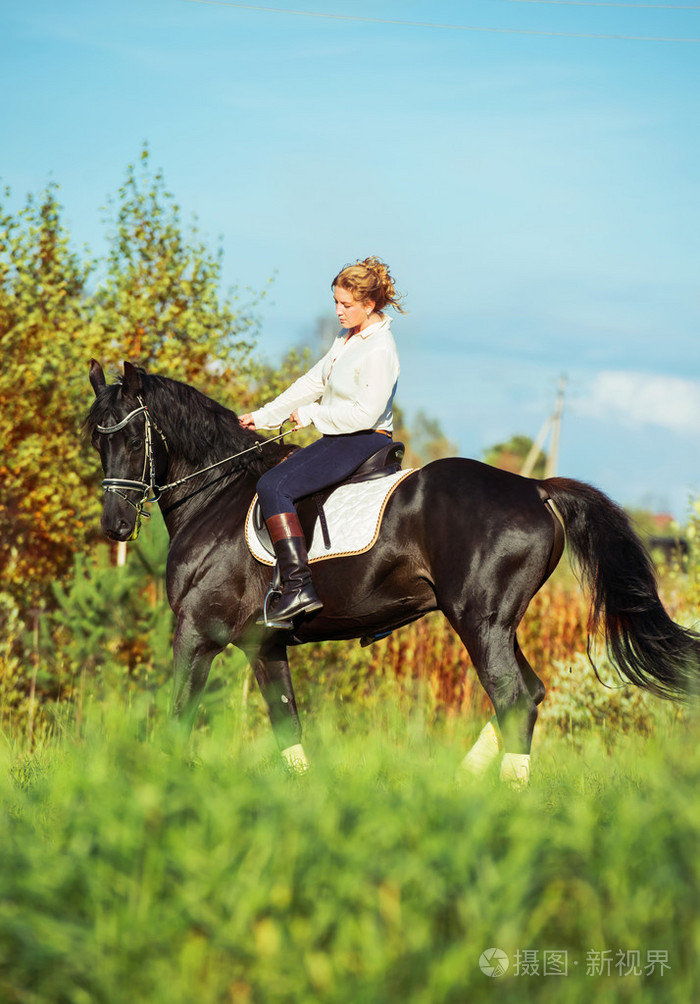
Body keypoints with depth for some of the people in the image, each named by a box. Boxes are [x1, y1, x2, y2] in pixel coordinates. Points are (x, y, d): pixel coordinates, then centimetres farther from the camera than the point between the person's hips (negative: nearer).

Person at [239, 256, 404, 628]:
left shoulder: (379, 351, -18)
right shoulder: (348, 338, 13)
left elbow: (364, 413, -23)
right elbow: (312, 383, 18)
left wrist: (312, 414, -13)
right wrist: (264, 416, 14)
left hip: (363, 443, -11)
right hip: (340, 440, 11)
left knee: (273, 485, -24)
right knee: (273, 480, 20)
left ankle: (298, 586, -31)